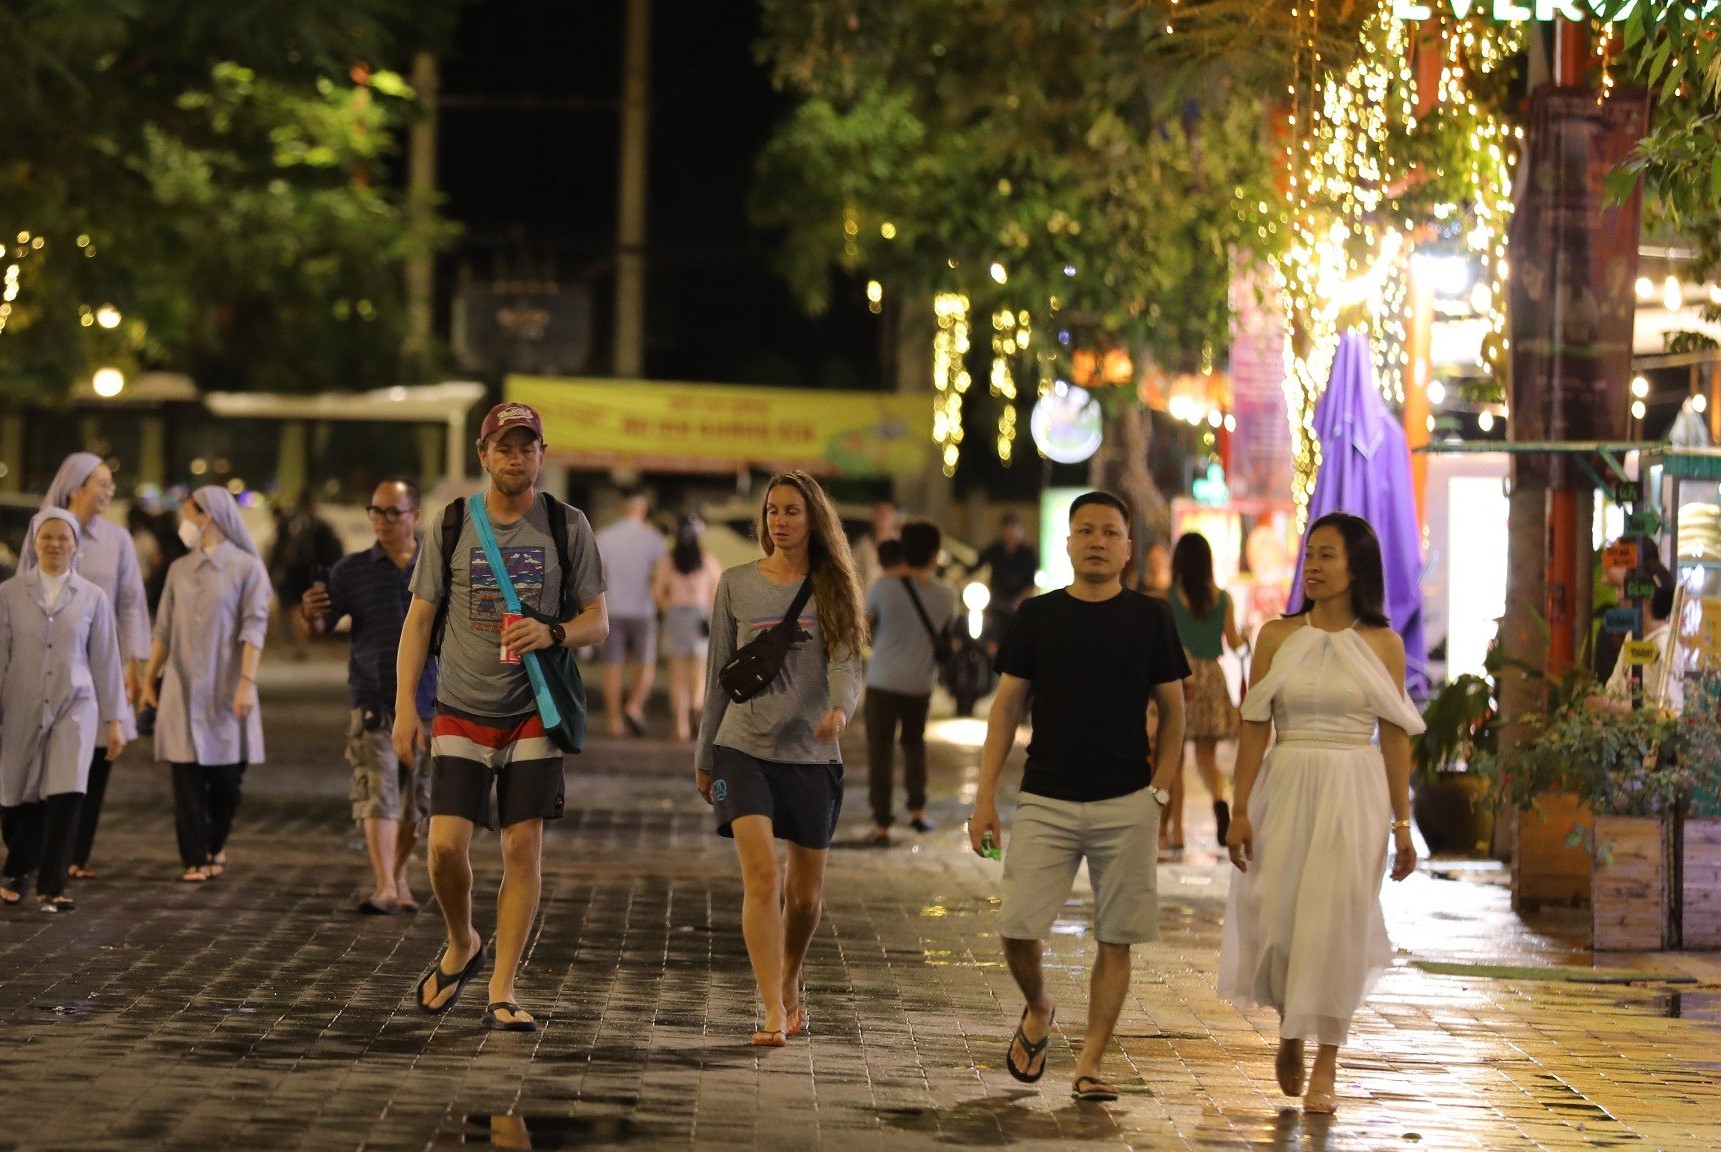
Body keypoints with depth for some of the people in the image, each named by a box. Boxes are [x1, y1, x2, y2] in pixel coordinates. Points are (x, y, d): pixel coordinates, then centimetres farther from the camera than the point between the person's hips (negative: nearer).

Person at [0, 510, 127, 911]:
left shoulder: (92, 597, 2)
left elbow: (105, 660, 5)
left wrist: (114, 720, 4)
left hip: (74, 707, 0)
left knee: (66, 796, -14)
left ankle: (51, 886, -6)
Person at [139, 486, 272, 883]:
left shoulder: (246, 567, 0)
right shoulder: (179, 570, 13)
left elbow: (253, 629, -7)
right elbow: (163, 631, 15)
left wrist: (247, 683, -15)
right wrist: (148, 680, 13)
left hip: (225, 690, -3)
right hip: (182, 688, 3)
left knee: (227, 776, 1)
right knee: (187, 777, -3)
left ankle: (217, 844, 25)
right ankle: (195, 859, 1)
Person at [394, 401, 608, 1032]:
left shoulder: (568, 526, 3)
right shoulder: (450, 524, 3)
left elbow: (598, 622, 5)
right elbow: (419, 619, 6)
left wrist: (551, 634, -17)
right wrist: (405, 707, -2)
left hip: (534, 713, 0)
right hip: (462, 712, 0)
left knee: (523, 849, -3)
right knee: (447, 844, -10)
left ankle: (501, 993, 3)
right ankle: (461, 946, 19)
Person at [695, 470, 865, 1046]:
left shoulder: (833, 589, 4)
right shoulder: (737, 585, 7)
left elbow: (846, 664, -7)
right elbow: (719, 674, 13)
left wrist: (840, 709, -29)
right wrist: (704, 756, 16)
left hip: (811, 754, 1)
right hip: (744, 749, -1)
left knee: (805, 893, 9)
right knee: (761, 875, -17)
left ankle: (789, 983, 36)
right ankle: (773, 1013, -18)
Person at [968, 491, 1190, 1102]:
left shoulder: (1150, 618, 3)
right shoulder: (1037, 616, 4)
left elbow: (1172, 710, 8)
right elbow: (1006, 706, 6)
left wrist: (1158, 793, 0)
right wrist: (985, 797, 0)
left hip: (1126, 805, 0)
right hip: (1046, 801, 0)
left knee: (1116, 939, 0)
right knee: (1018, 930, -7)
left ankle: (1089, 1066, 8)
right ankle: (1037, 1008, 23)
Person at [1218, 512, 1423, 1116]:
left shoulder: (1383, 644, 2)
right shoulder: (1277, 636, 3)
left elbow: (1396, 737, 4)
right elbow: (1255, 726, 3)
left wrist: (1402, 824, 2)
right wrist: (1240, 811, -3)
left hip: (1356, 794, -1)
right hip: (1287, 788, 1)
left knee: (1336, 923, -5)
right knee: (1277, 918, 1)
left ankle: (1325, 1066, 4)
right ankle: (1289, 1030, 30)